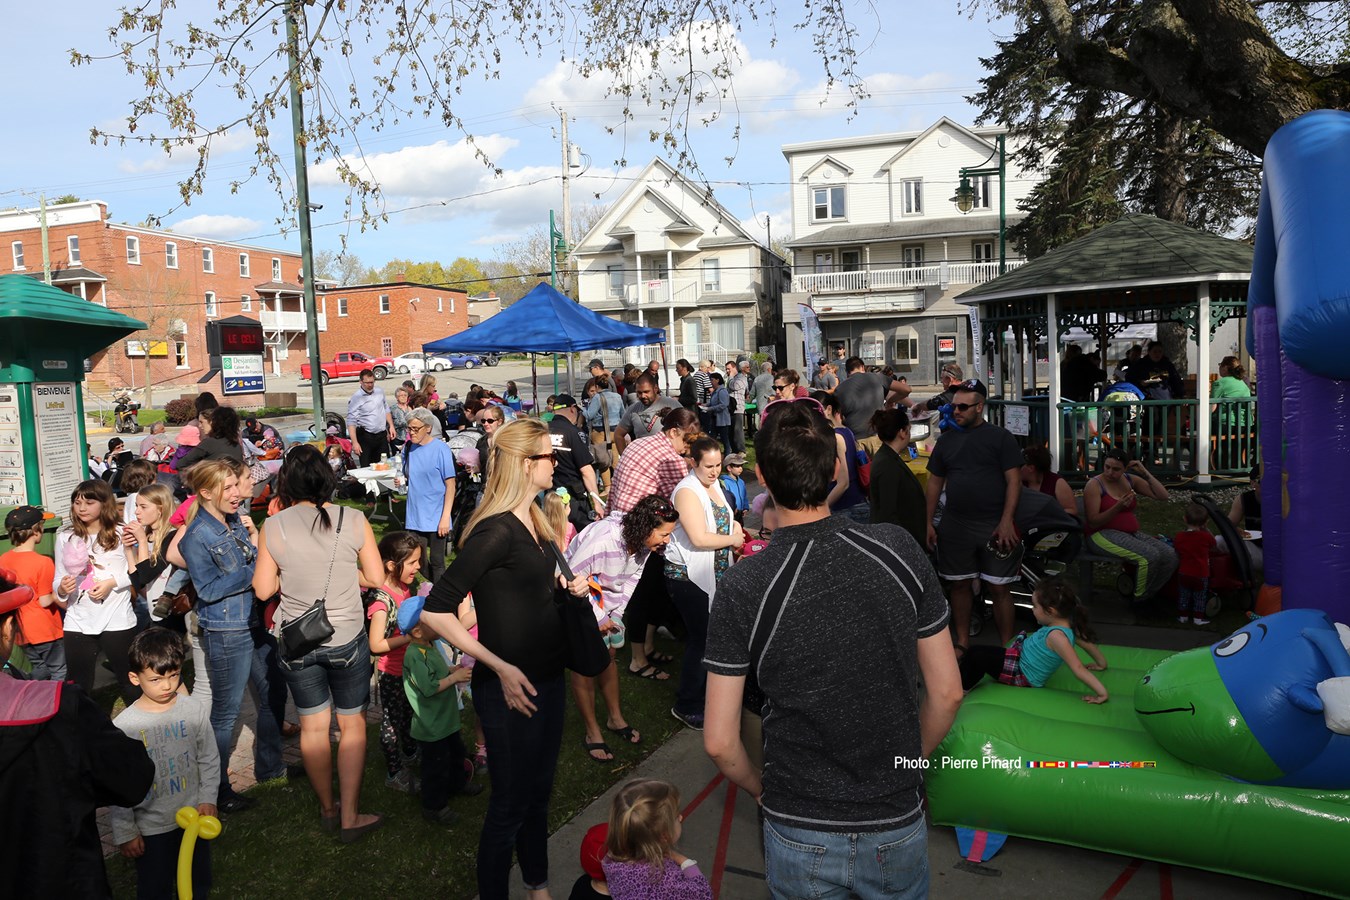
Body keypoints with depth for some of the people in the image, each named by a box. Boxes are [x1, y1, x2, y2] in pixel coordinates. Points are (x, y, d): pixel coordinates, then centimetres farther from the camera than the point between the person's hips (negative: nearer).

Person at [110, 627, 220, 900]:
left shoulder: (195, 710, -10)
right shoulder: (124, 726, -15)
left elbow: (209, 759, 2)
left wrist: (208, 798, -5)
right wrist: (125, 832, -5)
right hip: (150, 828, -2)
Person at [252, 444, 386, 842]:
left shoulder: (273, 527, -9)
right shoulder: (354, 521, -12)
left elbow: (263, 589, -4)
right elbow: (376, 578, -6)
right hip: (346, 639, -2)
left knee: (313, 726, 17)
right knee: (352, 724, 13)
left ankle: (328, 809, 34)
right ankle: (350, 817, 16)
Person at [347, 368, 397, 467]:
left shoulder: (380, 392, 7)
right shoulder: (356, 398, -11)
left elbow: (386, 410, 21)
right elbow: (351, 422, -14)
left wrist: (391, 426, 11)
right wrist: (355, 443, -20)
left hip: (382, 435, 5)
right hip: (366, 436, -5)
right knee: (366, 466, -4)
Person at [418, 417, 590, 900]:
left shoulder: (532, 519, 4)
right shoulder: (496, 530, -23)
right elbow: (435, 611, -25)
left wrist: (563, 584, 2)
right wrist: (500, 667, -24)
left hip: (548, 678, 9)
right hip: (511, 688, -9)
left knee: (539, 791, 23)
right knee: (510, 804, 8)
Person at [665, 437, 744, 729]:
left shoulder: (714, 485, 11)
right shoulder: (687, 491, -17)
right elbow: (699, 538, -25)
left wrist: (734, 526, 7)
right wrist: (733, 539, -11)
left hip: (714, 574, 9)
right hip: (689, 577, -9)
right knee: (701, 638, -4)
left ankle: (705, 691, 32)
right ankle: (686, 706, 11)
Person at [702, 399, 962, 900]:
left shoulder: (742, 588, -19)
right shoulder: (897, 551, -13)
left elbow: (719, 742, -13)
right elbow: (947, 693, -4)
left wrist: (761, 790, 7)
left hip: (801, 835, -1)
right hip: (897, 824, 2)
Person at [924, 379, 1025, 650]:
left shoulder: (1000, 437, -2)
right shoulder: (946, 440, 9)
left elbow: (1014, 480, -7)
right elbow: (935, 482, 12)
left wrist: (1006, 521, -15)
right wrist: (928, 522, 7)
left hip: (994, 526, -3)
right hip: (955, 526, 4)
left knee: (998, 588, 1)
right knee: (960, 585, 11)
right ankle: (961, 644, 22)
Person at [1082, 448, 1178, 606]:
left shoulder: (1131, 480, 8)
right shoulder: (1094, 485, -9)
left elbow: (1162, 496, 3)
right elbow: (1093, 522, -14)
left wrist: (1145, 472, -5)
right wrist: (1118, 507, -27)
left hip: (1131, 534, 7)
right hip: (1103, 534, -7)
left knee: (1170, 555, -14)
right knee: (1150, 556, -28)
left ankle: (1147, 595, 5)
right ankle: (1139, 600, -5)